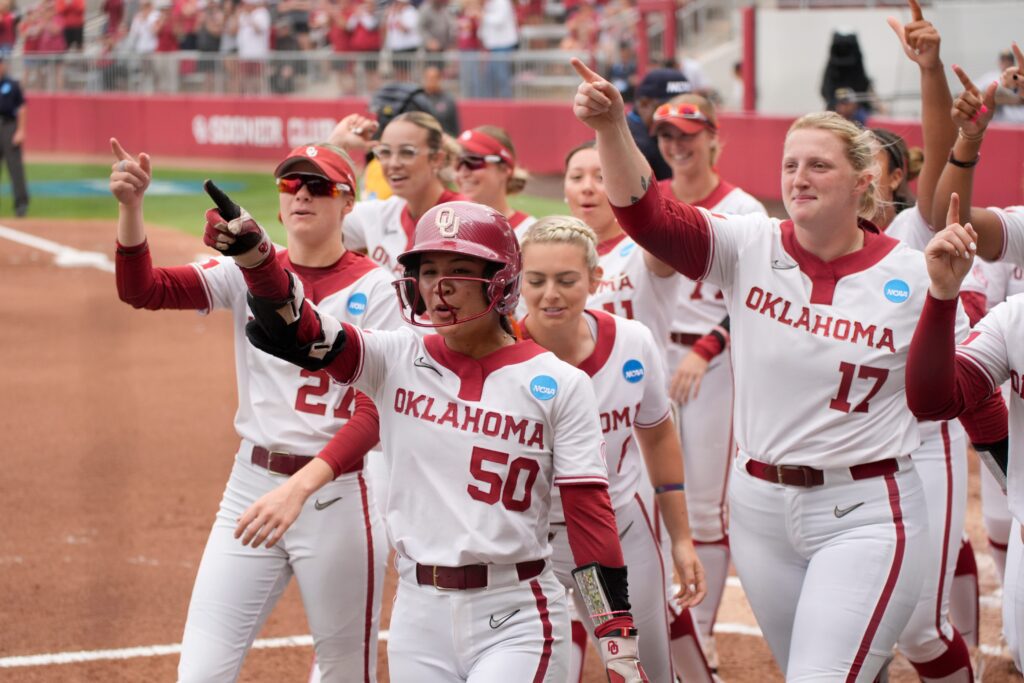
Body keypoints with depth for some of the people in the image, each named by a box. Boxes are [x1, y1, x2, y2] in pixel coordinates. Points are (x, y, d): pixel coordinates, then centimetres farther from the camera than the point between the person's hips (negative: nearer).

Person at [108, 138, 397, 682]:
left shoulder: (373, 288, -6)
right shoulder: (250, 273, 4)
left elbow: (376, 411, -14)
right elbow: (141, 290, -8)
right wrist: (130, 206, -26)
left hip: (336, 490, -3)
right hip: (251, 482, 3)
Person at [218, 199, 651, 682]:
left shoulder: (558, 385, -2)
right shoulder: (397, 361, 4)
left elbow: (590, 516, -5)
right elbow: (296, 333, -9)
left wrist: (620, 644, -9)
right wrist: (256, 258, -29)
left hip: (515, 622, -3)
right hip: (419, 618, 3)